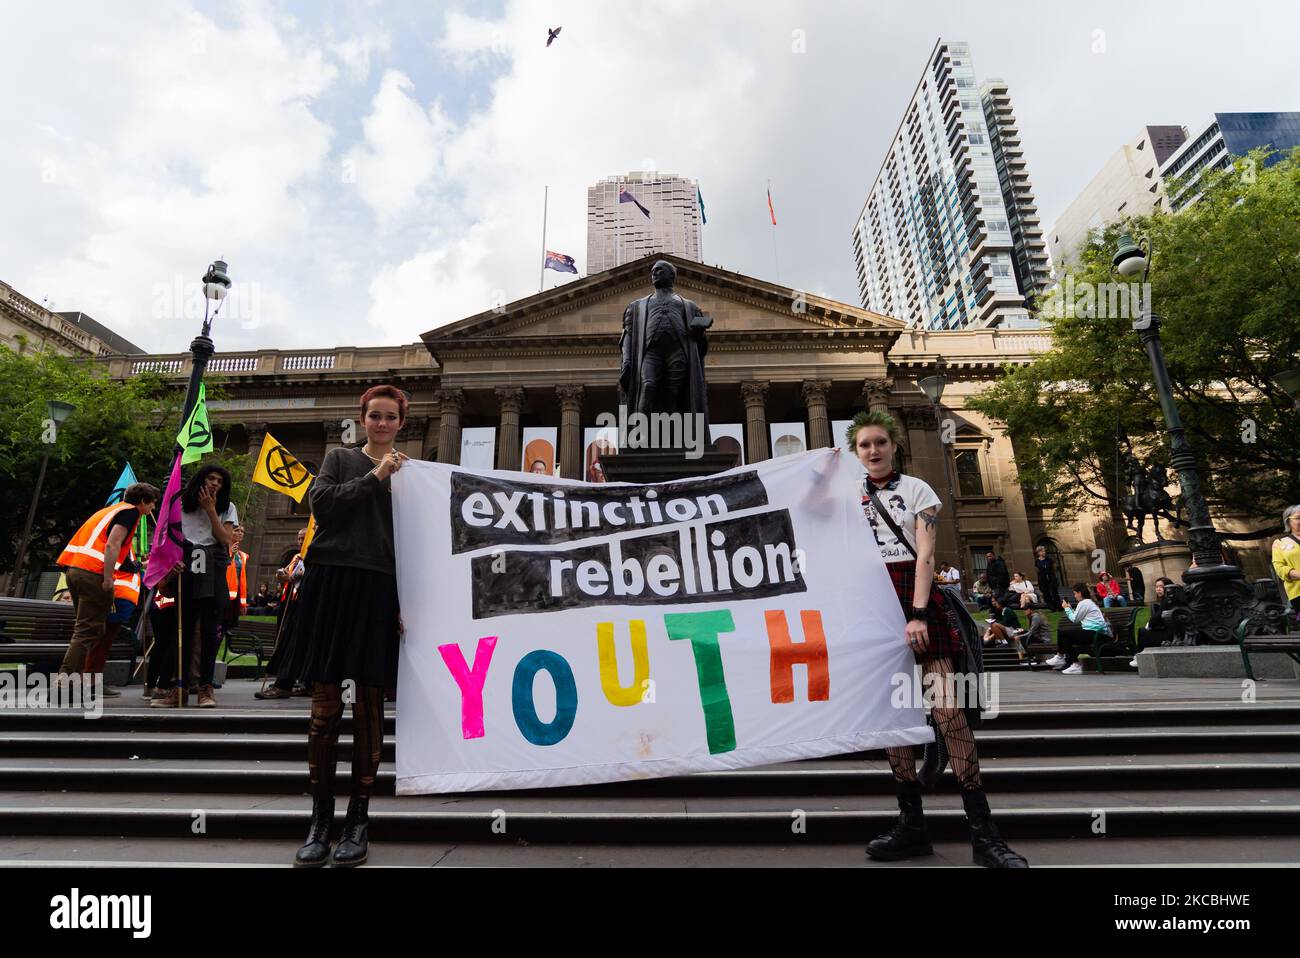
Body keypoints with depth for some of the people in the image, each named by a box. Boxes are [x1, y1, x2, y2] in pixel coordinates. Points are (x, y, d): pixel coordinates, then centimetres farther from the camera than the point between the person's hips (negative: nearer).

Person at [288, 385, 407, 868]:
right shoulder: (340, 458, 14)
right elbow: (320, 504, -3)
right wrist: (373, 477, -6)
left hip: (378, 591, 0)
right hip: (331, 583, 0)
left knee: (368, 707, 3)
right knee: (325, 708, 2)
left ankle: (359, 819, 14)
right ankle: (321, 818, 15)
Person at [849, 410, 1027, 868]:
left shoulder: (915, 489, 4)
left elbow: (925, 556, -4)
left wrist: (918, 615, -16)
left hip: (915, 597, -2)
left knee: (947, 707, -9)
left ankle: (984, 833, -1)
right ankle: (912, 823, 14)